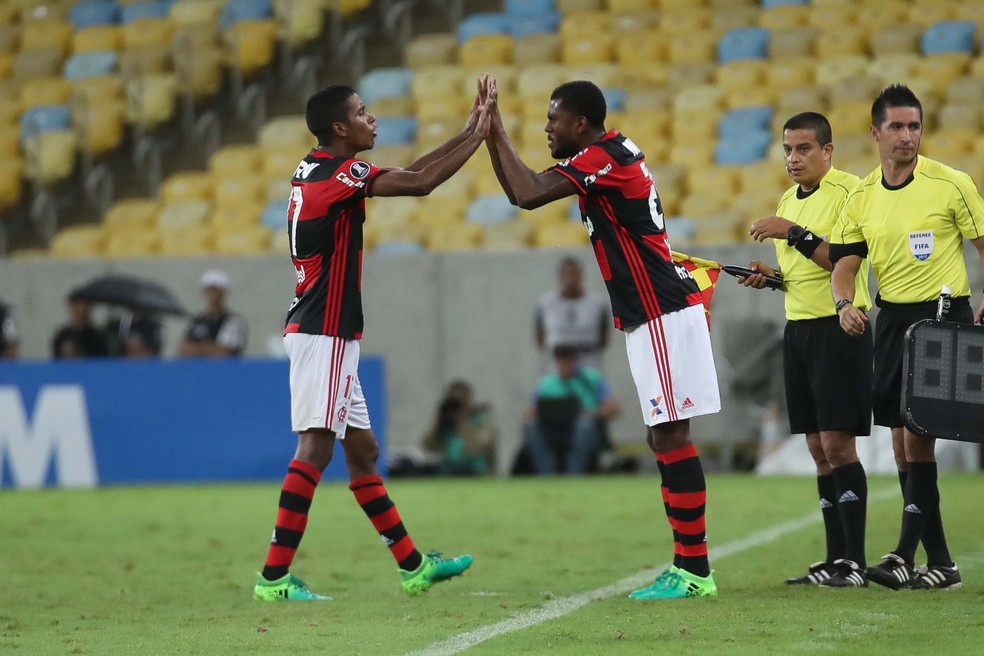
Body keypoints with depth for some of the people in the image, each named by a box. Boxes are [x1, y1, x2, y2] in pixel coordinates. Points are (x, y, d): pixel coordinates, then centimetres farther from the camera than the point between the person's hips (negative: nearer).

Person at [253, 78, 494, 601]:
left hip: (327, 334, 10)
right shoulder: (336, 174, -15)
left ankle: (412, 566, 21)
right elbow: (419, 184, -20)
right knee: (315, 450, -13)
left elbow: (406, 176, 22)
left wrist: (466, 135, 19)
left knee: (361, 451, 14)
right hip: (323, 334, -10)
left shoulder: (314, 172, 14)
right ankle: (274, 576, -15)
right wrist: (477, 136, -10)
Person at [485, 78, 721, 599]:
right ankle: (688, 566, 11)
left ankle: (693, 570, -9)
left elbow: (527, 194, -22)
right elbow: (523, 190, 21)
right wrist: (491, 135, 10)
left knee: (670, 437, -9)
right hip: (654, 315, 10)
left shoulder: (603, 157, -13)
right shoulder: (613, 153, 17)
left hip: (660, 315, -10)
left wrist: (497, 132, -11)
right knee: (664, 438, 10)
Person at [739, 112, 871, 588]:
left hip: (839, 327, -8)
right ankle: (835, 559, 10)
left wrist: (795, 234, -22)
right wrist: (770, 276, 7)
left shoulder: (849, 192, -10)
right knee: (818, 449, 7)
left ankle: (855, 562, -8)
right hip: (798, 329, 8)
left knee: (837, 444, -11)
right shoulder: (789, 201, 16)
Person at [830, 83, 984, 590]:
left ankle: (906, 554, -15)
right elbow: (844, 262, 8)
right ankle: (939, 561, 12)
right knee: (901, 437, 5)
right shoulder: (862, 197, 7)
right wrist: (844, 305, -12)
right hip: (891, 318, 6)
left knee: (918, 433, -14)